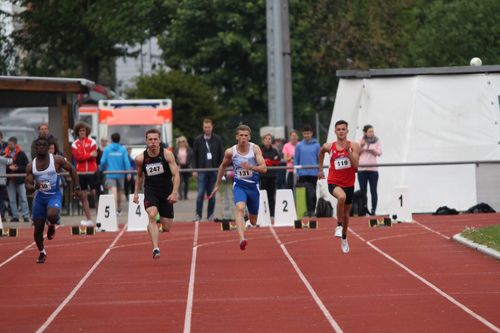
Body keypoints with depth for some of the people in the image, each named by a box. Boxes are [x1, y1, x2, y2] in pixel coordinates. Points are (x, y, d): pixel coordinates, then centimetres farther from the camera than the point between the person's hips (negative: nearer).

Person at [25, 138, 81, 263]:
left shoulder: (56, 160, -8)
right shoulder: (31, 166, -2)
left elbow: (72, 169, 4)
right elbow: (27, 186, -2)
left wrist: (77, 187, 0)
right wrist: (33, 187, -26)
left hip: (54, 195, -3)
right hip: (39, 196, 3)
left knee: (51, 215, -35)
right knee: (38, 229, 4)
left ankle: (52, 225, 4)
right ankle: (42, 253, 28)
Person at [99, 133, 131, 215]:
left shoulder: (107, 149, 0)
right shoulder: (123, 149, 1)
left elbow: (103, 161, -1)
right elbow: (126, 161, -6)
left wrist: (101, 170, 14)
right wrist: (128, 172, -8)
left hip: (110, 174, -2)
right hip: (120, 174, 2)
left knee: (113, 191, -14)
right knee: (119, 191, 17)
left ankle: (115, 208, -34)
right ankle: (119, 209, 29)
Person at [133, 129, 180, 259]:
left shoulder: (167, 155, -11)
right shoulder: (140, 158, -5)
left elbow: (176, 175, -14)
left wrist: (174, 193, -26)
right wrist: (136, 193, 12)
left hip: (166, 193, 0)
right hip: (150, 191, 0)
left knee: (167, 228, 2)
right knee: (152, 215, -29)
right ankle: (155, 249, -34)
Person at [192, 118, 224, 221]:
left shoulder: (218, 140, 5)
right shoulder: (198, 140, 4)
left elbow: (222, 155, 8)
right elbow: (194, 156, 6)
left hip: (214, 170, 1)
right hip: (202, 170, -1)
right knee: (200, 193, -7)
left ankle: (210, 214, 12)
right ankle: (198, 214, -2)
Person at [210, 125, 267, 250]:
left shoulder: (255, 149, -11)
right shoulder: (230, 152, -8)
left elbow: (264, 168, -18)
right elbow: (223, 166, 12)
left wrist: (251, 167, -37)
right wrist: (217, 185, 17)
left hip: (253, 186, 1)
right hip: (239, 185, -1)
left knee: (253, 221, 13)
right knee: (239, 208, -32)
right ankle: (242, 239, -46)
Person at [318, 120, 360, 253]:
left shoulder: (354, 146, -6)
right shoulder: (329, 146, -5)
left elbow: (355, 165, -16)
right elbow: (321, 152, 19)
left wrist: (348, 151, -25)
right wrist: (320, 169, 22)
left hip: (349, 183, 2)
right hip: (334, 182, -2)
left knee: (346, 213, 17)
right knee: (341, 197, -37)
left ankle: (344, 237, 41)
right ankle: (339, 225, -17)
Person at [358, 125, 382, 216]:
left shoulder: (376, 141, 7)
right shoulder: (361, 141, 8)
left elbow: (379, 152, -1)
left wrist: (371, 149, -17)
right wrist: (361, 147, -10)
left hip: (373, 168, -1)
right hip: (361, 169, 1)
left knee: (373, 191, -3)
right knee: (363, 191, 2)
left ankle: (373, 210, -4)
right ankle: (363, 209, 7)